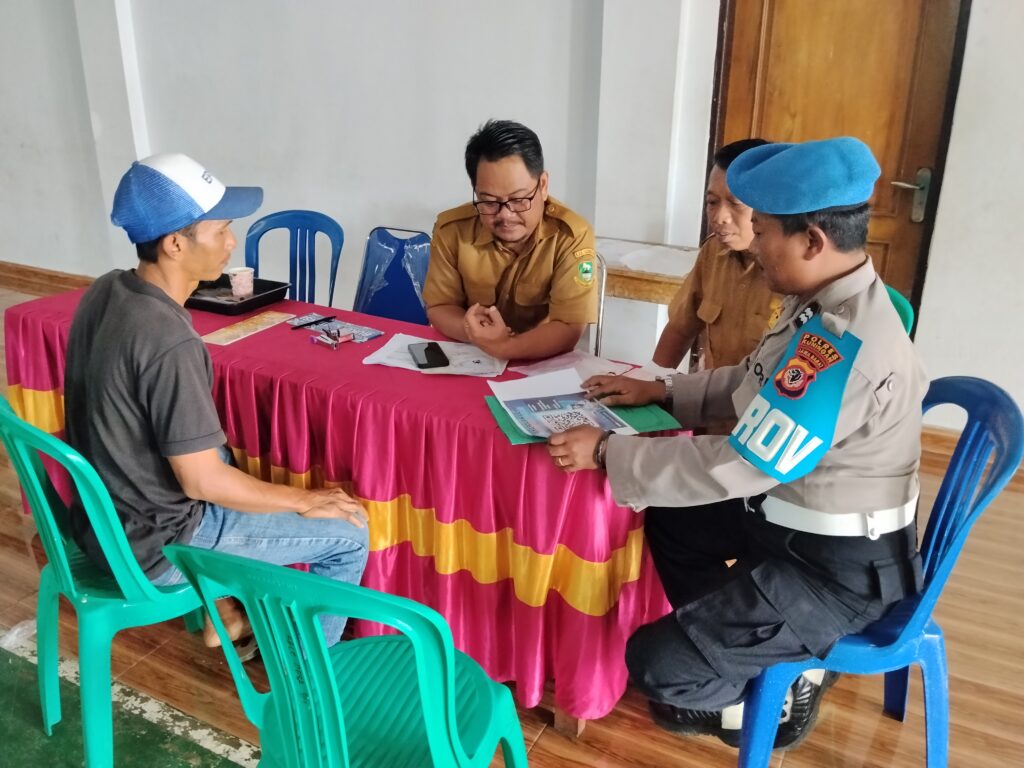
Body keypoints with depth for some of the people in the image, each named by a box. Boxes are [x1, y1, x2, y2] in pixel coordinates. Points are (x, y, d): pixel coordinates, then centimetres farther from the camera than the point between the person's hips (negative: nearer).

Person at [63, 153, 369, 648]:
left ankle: (221, 613, 41)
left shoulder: (106, 291, -3)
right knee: (348, 535, -1)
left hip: (101, 513, 9)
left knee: (233, 459, 34)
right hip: (154, 542, -9)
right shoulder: (168, 342, -31)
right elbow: (202, 482, -25)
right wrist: (304, 500, -12)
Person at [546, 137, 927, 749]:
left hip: (839, 566, -10)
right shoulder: (829, 302, -2)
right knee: (665, 514, 21)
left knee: (655, 663, -12)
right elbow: (752, 384, 12)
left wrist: (607, 452, -23)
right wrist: (659, 391, 5)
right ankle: (730, 644, 27)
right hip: (797, 513, 10)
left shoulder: (845, 347, -34)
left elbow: (734, 467, -31)